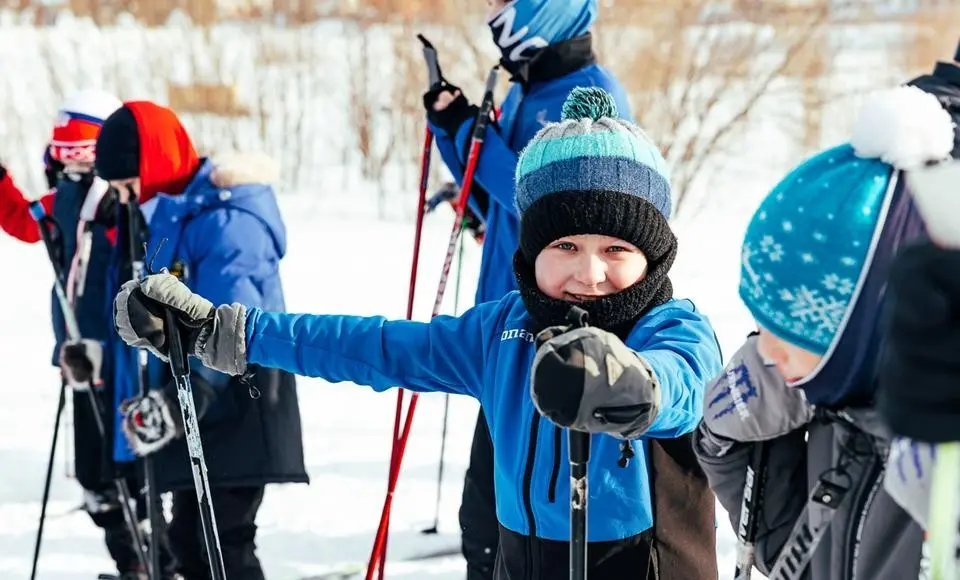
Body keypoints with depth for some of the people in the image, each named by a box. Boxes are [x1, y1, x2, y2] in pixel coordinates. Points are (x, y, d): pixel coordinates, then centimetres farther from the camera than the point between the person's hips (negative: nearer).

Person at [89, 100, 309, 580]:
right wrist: (149, 400, 20)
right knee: (190, 540, 14)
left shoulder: (224, 220, -19)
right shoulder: (159, 217, 11)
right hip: (190, 417, 10)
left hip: (236, 416, -10)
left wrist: (177, 401, -34)